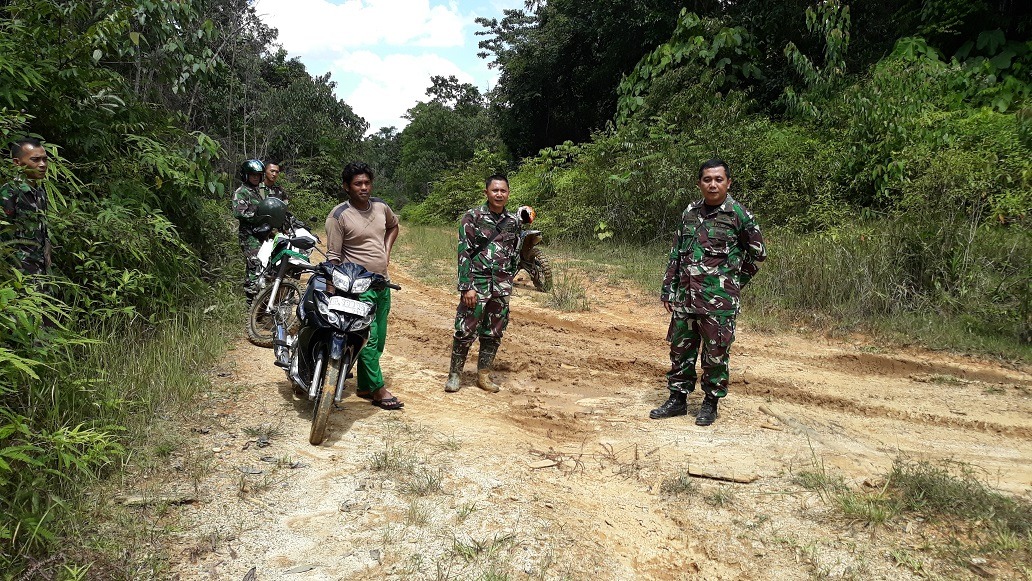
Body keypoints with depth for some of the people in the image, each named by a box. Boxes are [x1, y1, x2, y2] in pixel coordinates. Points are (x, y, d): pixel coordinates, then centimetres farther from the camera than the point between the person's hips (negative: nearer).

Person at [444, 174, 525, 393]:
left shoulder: (513, 221, 10)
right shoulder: (473, 217, -4)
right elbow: (464, 253, -8)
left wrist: (508, 279, 13)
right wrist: (467, 286, -14)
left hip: (502, 287, 5)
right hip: (477, 284, -4)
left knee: (494, 334, 9)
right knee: (466, 331, -3)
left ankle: (483, 375, 21)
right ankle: (454, 374, 10)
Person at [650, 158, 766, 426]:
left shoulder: (739, 215, -5)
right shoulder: (690, 212, 9)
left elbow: (758, 253, 5)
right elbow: (676, 254, 13)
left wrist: (735, 281, 6)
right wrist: (668, 289, 10)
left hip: (719, 300, -5)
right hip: (685, 297, 5)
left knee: (715, 352, 4)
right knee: (680, 348, 11)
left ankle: (711, 403, 19)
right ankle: (677, 399, 24)